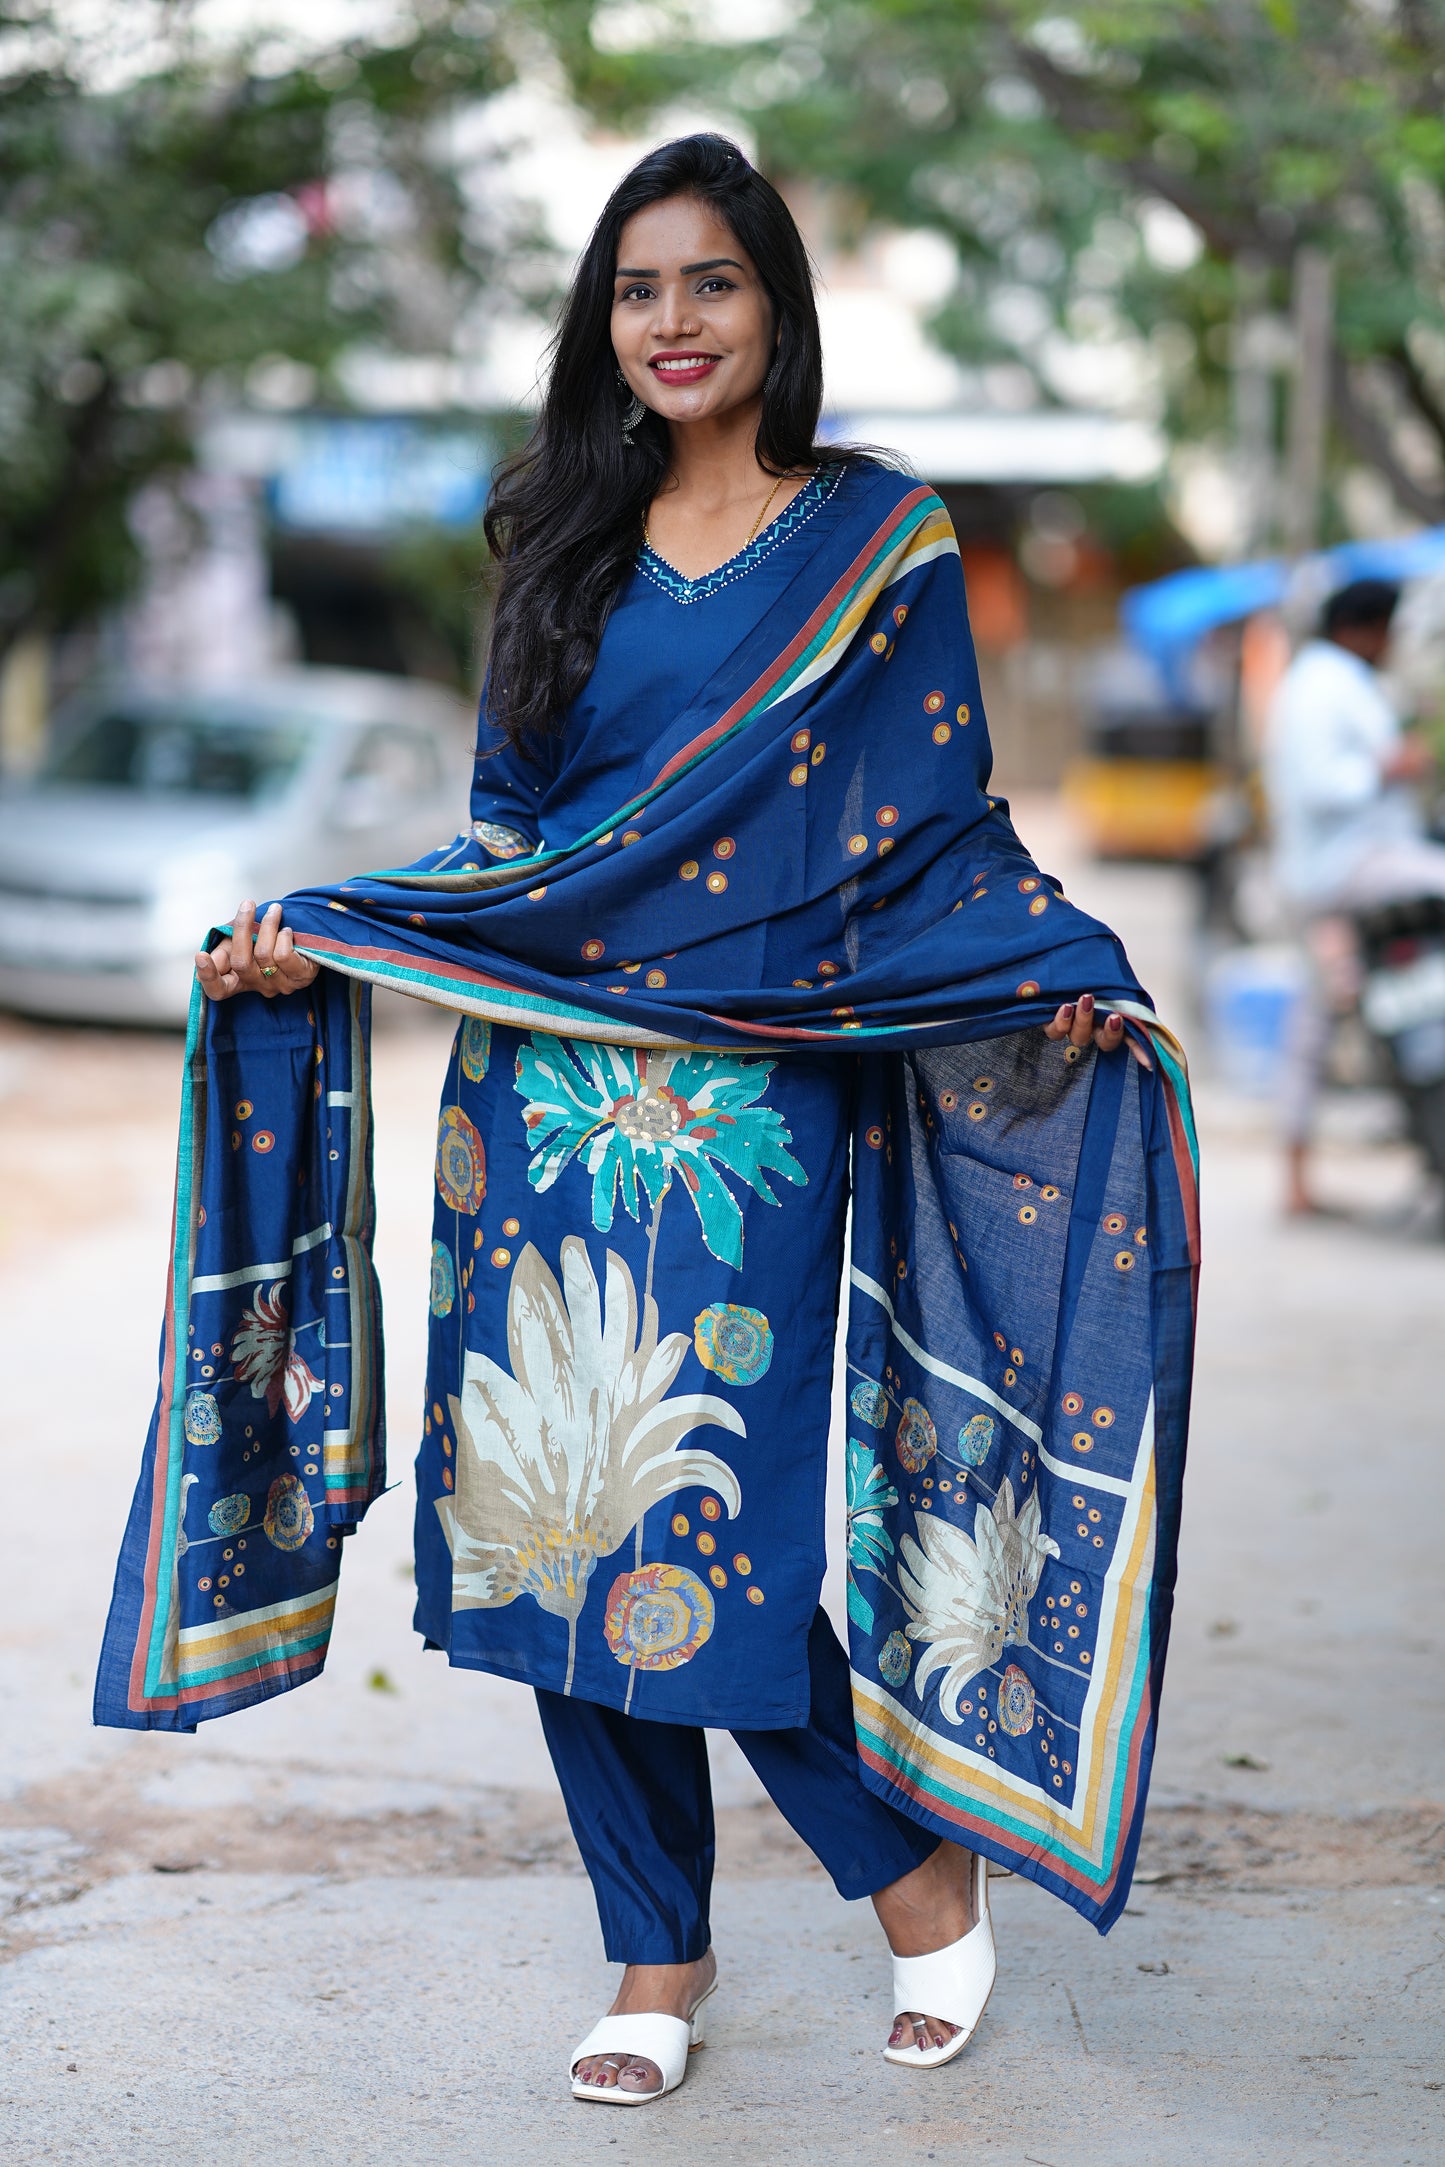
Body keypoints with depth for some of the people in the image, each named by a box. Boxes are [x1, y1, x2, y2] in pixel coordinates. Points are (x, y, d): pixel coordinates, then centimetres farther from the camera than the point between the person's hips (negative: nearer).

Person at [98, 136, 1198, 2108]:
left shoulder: (877, 538, 3)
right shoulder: (565, 543, 13)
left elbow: (941, 836, 1)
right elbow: (511, 835, 15)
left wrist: (1063, 976, -16)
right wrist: (311, 939, 4)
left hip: (751, 1107, -4)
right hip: (544, 1092, 4)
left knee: (714, 1533, -7)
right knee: (558, 1522, 5)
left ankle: (919, 1857, 20)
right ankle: (660, 1948, 20)